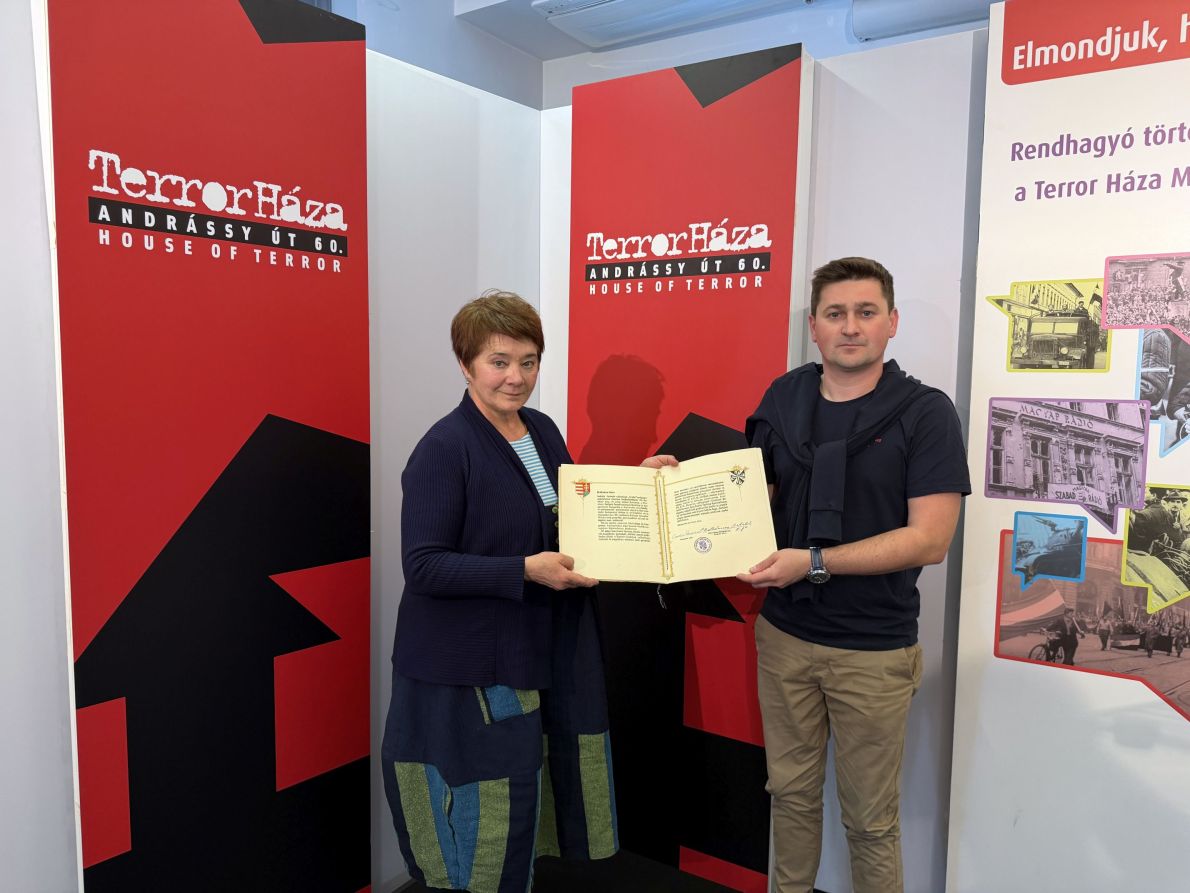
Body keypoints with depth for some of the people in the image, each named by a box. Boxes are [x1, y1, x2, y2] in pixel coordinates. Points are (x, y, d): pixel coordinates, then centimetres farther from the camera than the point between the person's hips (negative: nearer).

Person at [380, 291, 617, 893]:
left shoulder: (543, 430, 7)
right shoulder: (444, 448, -15)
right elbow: (422, 567, -19)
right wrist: (526, 570, -25)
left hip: (546, 654, 7)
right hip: (469, 669, -7)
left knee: (522, 813, 16)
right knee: (483, 835, 5)